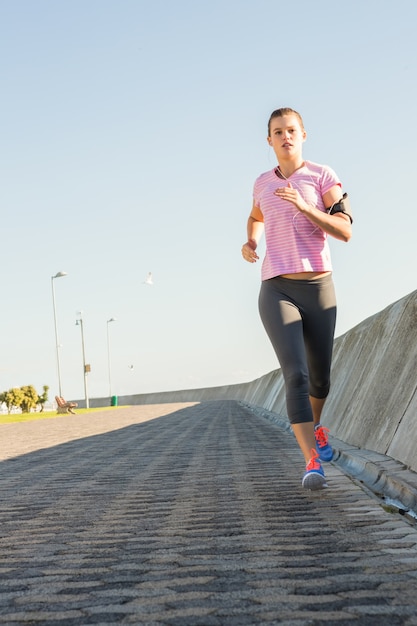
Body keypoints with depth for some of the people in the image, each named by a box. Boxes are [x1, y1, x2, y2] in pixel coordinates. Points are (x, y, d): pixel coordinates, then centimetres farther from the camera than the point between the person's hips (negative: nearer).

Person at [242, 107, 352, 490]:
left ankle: (315, 425, 47)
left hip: (319, 288, 0)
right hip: (276, 291, 0)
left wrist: (304, 206, -22)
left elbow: (345, 231, -10)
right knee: (296, 375, -18)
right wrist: (250, 243, 12)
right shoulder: (263, 184, 11)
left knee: (320, 375, 13)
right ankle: (313, 462, -22)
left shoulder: (323, 176, 0)